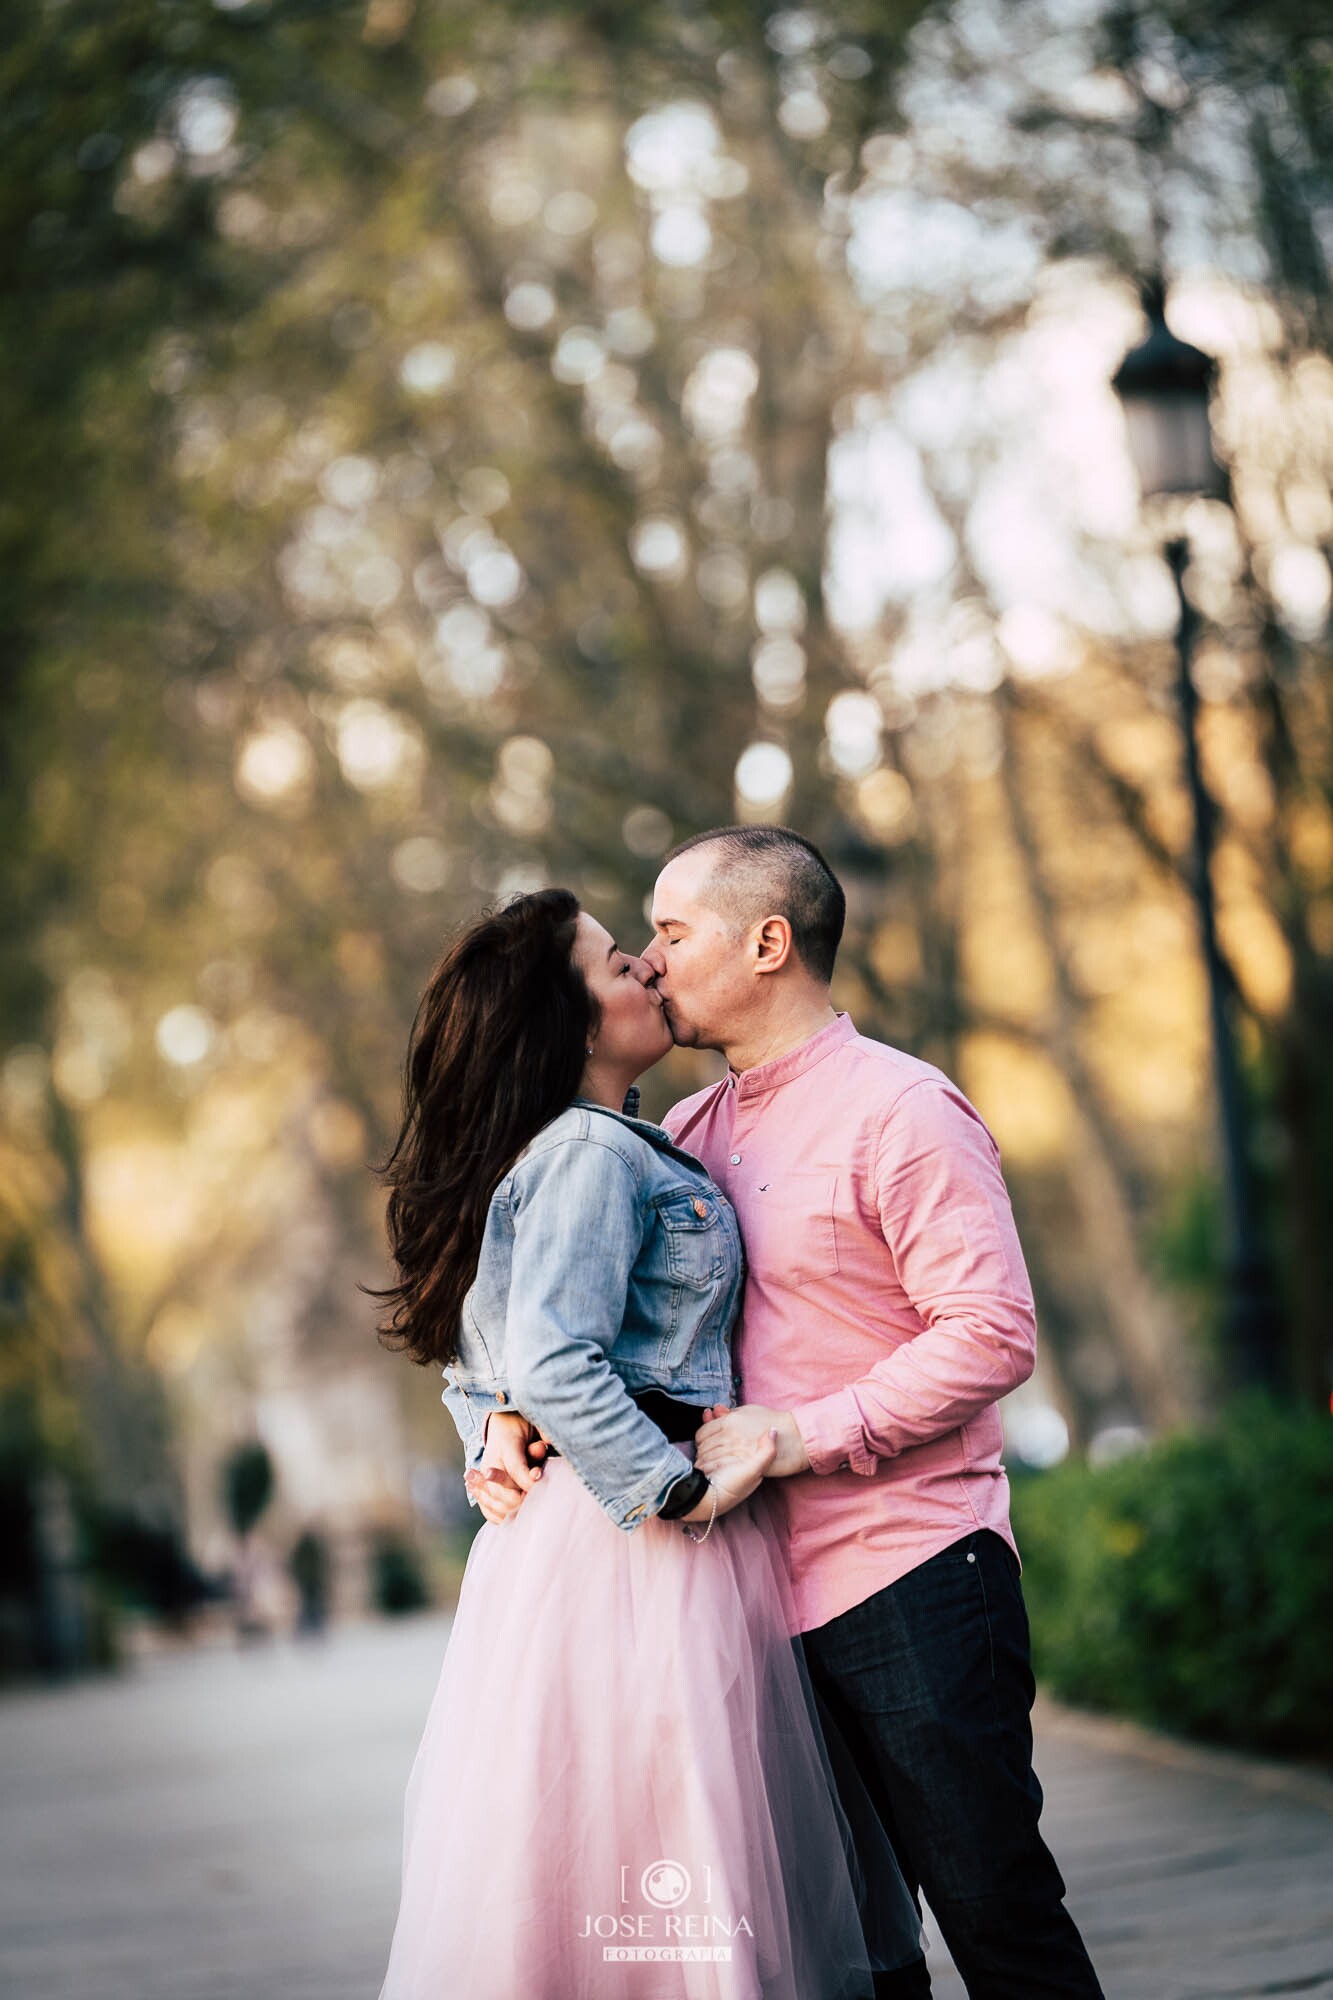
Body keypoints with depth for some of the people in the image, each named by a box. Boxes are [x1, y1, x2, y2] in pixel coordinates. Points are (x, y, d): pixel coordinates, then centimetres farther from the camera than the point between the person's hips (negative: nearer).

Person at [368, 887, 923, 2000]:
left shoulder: (544, 1156, 16)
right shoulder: (592, 1154, -15)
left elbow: (478, 1367, 23)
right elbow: (554, 1367, -25)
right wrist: (685, 1491, -20)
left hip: (564, 1522, 10)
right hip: (638, 1552, -10)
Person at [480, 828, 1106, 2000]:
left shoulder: (898, 1109, -8)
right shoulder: (692, 1134, 14)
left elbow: (993, 1333, -16)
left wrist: (796, 1434, -19)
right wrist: (514, 1406, 0)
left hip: (910, 1583, -7)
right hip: (773, 1593, 7)